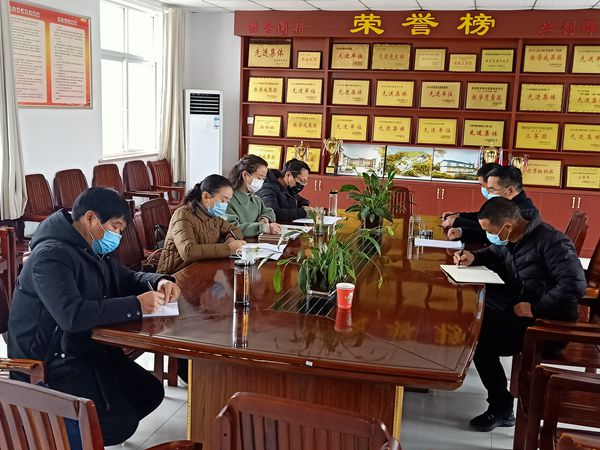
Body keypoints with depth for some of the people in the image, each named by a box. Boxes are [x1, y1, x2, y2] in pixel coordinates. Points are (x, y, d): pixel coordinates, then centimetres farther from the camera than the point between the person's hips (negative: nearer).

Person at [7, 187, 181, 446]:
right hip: (49, 363, -10)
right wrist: (136, 306, -28)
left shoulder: (93, 251, 9)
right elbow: (72, 315, -34)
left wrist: (159, 282, -2)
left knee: (151, 393, 4)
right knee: (121, 424, -17)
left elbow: (127, 278, 20)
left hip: (88, 350, 10)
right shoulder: (52, 255, -21)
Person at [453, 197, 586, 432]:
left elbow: (574, 285, -27)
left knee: (480, 335, -20)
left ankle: (501, 407, -5)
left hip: (547, 323, -9)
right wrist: (474, 258, 9)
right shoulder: (509, 239, 7)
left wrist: (535, 308, -26)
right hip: (517, 306, 9)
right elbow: (494, 253, 29)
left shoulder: (552, 242, -20)